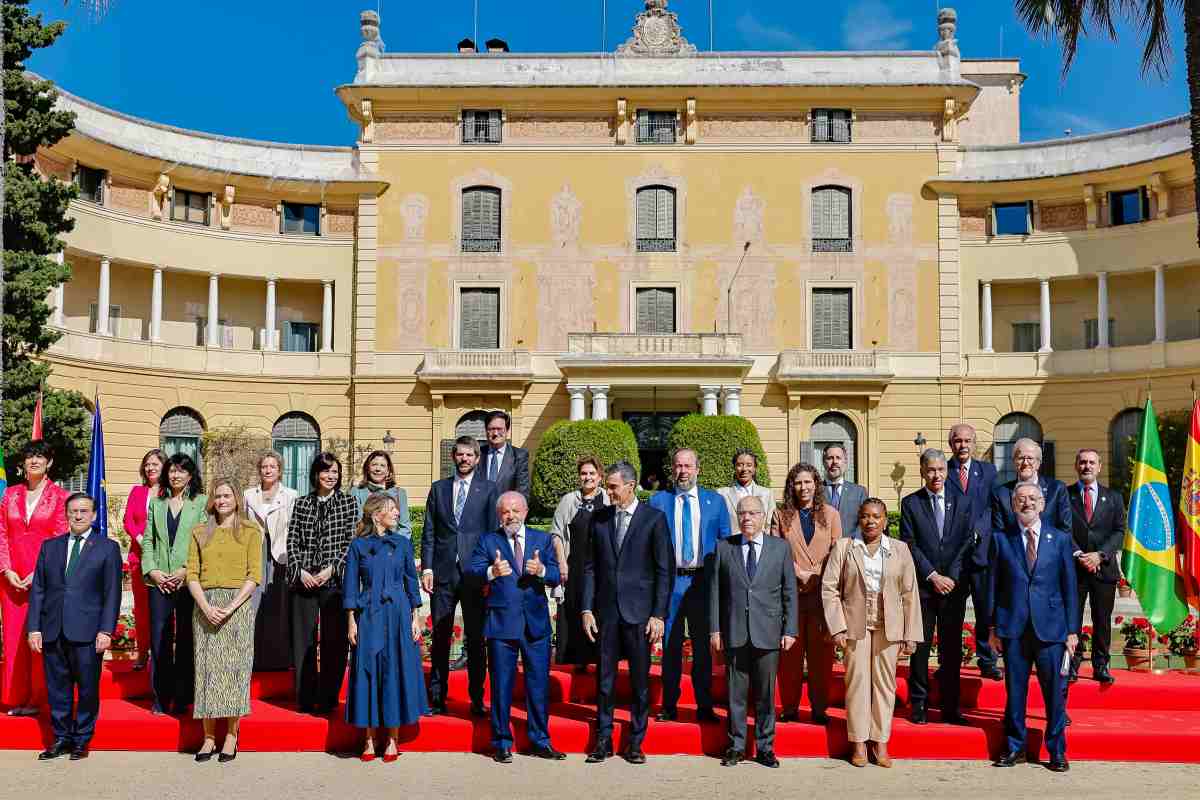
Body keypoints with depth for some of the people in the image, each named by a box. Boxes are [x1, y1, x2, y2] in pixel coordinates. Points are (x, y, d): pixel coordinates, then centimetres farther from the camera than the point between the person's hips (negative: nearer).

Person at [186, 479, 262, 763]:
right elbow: (192, 574, 5)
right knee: (207, 667, 1)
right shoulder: (200, 533, 13)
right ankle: (208, 737, 8)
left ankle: (231, 736, 6)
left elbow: (254, 575, -2)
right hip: (206, 605, 2)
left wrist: (230, 607, -13)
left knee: (234, 667, -2)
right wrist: (206, 606, -10)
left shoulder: (250, 531, 5)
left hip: (238, 604, -2)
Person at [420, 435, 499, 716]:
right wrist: (427, 568, -1)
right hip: (443, 572, 2)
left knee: (476, 638, 3)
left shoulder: (488, 489, 5)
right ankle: (437, 697, 15)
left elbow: (493, 532, 2)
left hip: (475, 573, -2)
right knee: (440, 637, 6)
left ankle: (477, 699, 12)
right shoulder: (438, 488, 11)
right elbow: (429, 532, 8)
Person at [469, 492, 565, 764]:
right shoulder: (487, 540, 5)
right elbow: (472, 570, -9)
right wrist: (491, 572, -29)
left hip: (536, 622, 2)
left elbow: (556, 578, 1)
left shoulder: (542, 540, 9)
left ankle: (539, 741, 21)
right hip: (501, 622, -1)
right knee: (501, 685, 7)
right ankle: (502, 743, 19)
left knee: (539, 683, 7)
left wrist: (541, 570, -21)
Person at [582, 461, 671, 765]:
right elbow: (590, 567, 9)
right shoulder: (600, 518, 7)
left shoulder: (654, 518, -4)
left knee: (640, 680, 5)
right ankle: (603, 740, 18)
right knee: (604, 680, 8)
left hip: (639, 612, -3)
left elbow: (664, 571, -4)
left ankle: (635, 742, 17)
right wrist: (587, 609, 2)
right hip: (606, 612, 3)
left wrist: (658, 615, -8)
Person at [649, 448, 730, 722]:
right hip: (670, 580, 0)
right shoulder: (658, 501, 5)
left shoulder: (716, 501, 7)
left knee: (703, 645, 7)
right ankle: (669, 706, 15)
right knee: (670, 645, 5)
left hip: (704, 581, 1)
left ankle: (705, 706, 17)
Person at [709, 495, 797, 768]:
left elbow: (789, 592, 5)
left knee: (766, 693, 7)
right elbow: (715, 590, 5)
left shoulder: (781, 547, 5)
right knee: (736, 693, 7)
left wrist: (789, 630, -1)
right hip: (734, 633, 0)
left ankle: (765, 747, 19)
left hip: (768, 633, 0)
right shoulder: (724, 547, 5)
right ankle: (736, 746, 18)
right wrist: (714, 629, 0)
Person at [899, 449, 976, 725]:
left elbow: (967, 544, 4)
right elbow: (909, 545, -3)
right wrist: (933, 576, -10)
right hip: (922, 586, -1)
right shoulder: (910, 503, 3)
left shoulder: (963, 503, 9)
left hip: (954, 586, 2)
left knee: (952, 650, 5)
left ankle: (950, 708, 13)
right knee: (920, 646, 1)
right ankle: (918, 705, 9)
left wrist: (951, 577, -7)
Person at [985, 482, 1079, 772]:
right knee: (1014, 691, 7)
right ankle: (1015, 748, 19)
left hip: (1050, 626, 0)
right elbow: (993, 585, 6)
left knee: (1054, 692, 3)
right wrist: (992, 627, 2)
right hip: (1013, 628, 0)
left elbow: (1069, 586, 5)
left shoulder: (1060, 539, 6)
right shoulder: (1001, 539, 5)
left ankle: (1057, 751, 17)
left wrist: (1072, 630, 2)